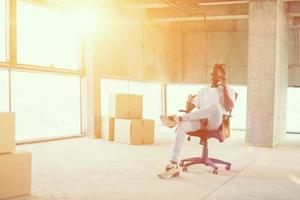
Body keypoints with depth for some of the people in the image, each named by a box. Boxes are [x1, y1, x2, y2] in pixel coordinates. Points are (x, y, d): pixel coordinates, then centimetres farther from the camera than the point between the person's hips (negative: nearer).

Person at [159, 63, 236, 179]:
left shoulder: (229, 90, 14)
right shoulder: (203, 91, 27)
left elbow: (229, 107, -6)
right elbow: (191, 107, 19)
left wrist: (224, 88, -8)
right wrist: (188, 107, -4)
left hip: (215, 122, -4)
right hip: (200, 121, 4)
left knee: (216, 104, -38)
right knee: (182, 126, -30)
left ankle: (179, 118, -36)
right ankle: (173, 165, -35)